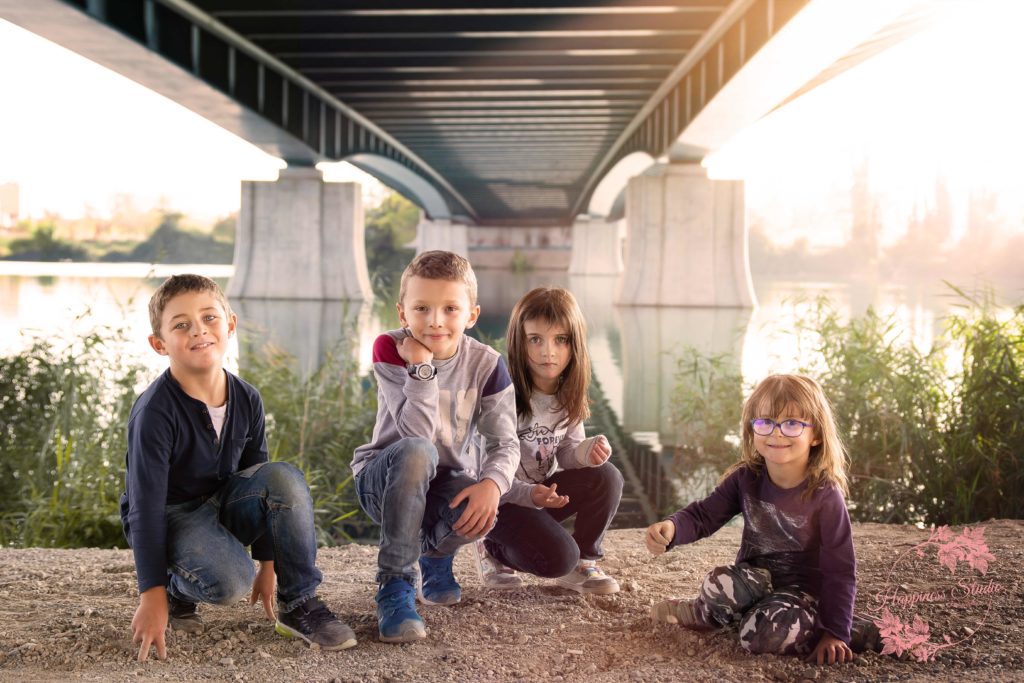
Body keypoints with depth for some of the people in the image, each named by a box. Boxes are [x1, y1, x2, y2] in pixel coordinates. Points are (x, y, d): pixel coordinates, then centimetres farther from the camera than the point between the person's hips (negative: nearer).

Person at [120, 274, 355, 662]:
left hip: (223, 504, 6)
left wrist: (268, 564, 7)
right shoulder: (155, 412, -23)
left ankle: (299, 605, -12)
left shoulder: (246, 400, -6)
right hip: (170, 516, -5)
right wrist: (153, 597, -27)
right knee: (230, 582, -34)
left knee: (284, 478, -25)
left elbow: (256, 475, 5)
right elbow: (146, 506, -24)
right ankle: (178, 587, 4)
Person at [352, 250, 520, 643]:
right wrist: (422, 367, -33)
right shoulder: (390, 350, -16)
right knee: (416, 452, -38)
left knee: (483, 511, -34)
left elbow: (505, 442, -12)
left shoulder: (486, 365, -9)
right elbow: (418, 433, -26)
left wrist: (493, 483, -32)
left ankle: (434, 554, 7)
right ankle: (395, 585, -26)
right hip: (383, 481, -2)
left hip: (446, 482, 2)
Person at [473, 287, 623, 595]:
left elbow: (566, 451, 6)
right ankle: (493, 551, 6)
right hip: (502, 499, -6)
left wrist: (586, 451, -19)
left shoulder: (569, 396, -1)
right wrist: (527, 494, -37)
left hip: (544, 491, 6)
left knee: (606, 477, -18)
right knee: (558, 557, -26)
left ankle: (583, 562, 1)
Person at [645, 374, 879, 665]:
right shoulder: (745, 479, -7)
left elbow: (840, 571, -15)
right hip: (756, 578, 3)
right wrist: (672, 527, -27)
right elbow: (703, 515, -3)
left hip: (801, 589, -3)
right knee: (719, 583, -31)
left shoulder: (825, 496, -18)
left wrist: (836, 632, -19)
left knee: (762, 633, -34)